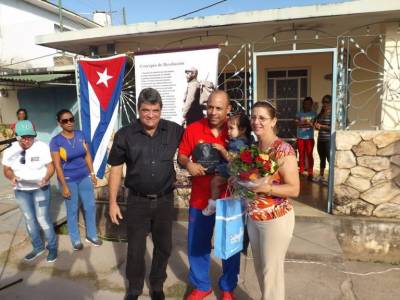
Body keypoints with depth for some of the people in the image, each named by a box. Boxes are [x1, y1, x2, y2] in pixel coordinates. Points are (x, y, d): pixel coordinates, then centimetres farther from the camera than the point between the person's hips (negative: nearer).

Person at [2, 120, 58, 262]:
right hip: (21, 190, 4)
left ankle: (52, 247, 19)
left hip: (40, 188, -4)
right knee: (29, 220, 15)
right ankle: (38, 247, 33)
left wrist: (46, 179, -29)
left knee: (43, 219, -2)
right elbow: (6, 170, 4)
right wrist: (12, 177, -18)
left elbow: (50, 166, -10)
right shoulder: (10, 151, -6)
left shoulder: (42, 147, -15)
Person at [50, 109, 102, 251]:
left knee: (90, 206, 11)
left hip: (84, 177, 4)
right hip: (69, 180, -4)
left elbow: (87, 155, 5)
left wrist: (92, 173, 5)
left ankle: (91, 235, 30)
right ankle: (75, 239, 29)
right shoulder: (56, 141, -13)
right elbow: (57, 165, -13)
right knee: (72, 210, 10)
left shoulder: (80, 135, -2)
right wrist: (64, 186, -14)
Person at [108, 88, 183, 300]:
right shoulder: (125, 135, -8)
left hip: (165, 200, 2)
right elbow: (116, 169, -2)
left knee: (163, 247, 16)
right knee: (135, 248, 13)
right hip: (138, 201, -1)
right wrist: (113, 202, -3)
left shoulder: (174, 131, -6)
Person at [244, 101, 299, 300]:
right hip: (253, 218, 7)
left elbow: (294, 189, -18)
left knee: (271, 269, 8)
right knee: (260, 267, 21)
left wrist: (264, 188, -29)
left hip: (276, 219, -7)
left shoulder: (283, 150, -17)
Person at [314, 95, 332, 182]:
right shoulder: (320, 114, 12)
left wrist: (321, 126, -17)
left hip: (329, 140, -6)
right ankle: (321, 176, 24)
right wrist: (316, 125, -4)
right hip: (320, 140, 7)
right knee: (322, 158, 15)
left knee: (330, 158, -6)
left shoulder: (332, 114, -8)